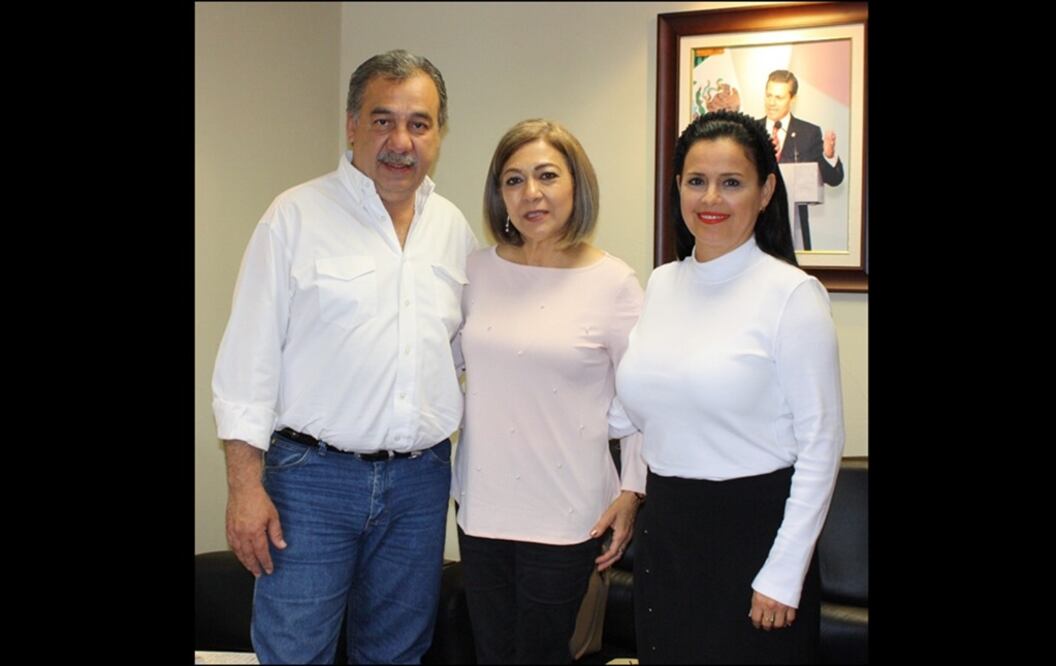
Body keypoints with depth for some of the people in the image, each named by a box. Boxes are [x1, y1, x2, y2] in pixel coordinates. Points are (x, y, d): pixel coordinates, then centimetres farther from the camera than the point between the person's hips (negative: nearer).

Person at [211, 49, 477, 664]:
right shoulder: (297, 215, -5)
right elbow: (250, 357, -6)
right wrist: (246, 486, -11)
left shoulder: (455, 229, 9)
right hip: (312, 476, -4)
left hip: (421, 479, 4)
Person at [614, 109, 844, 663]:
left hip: (752, 529, -5)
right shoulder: (660, 284, 7)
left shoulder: (792, 292, -10)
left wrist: (783, 574, -14)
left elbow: (820, 442, -12)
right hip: (664, 528, 6)